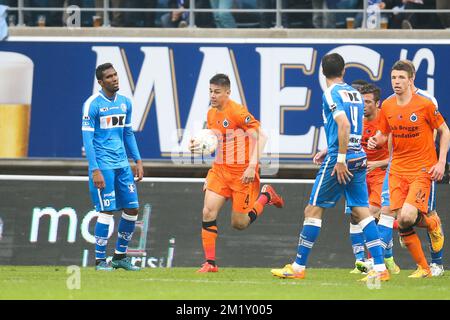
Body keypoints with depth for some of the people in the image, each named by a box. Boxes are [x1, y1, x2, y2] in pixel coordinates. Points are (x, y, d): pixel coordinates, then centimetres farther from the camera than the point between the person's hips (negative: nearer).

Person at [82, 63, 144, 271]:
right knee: (107, 211, -8)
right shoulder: (92, 104, -9)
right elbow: (87, 139, -11)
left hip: (122, 164, 7)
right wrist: (95, 170, -17)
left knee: (132, 209, 5)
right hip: (103, 165, -7)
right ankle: (100, 260, 2)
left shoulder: (125, 103, 11)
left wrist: (138, 161, 13)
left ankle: (120, 256, 18)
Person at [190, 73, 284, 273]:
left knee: (239, 223, 0)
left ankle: (266, 196, 27)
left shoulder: (237, 112, -16)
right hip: (220, 169, 6)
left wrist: (252, 166, -25)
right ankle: (210, 263, -5)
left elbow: (260, 137, -18)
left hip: (242, 172, -6)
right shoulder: (211, 114, 8)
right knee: (208, 212, -11)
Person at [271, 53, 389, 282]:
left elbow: (344, 124, -21)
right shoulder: (355, 93, 15)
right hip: (359, 157, 7)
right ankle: (379, 268, -6)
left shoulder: (332, 94, -8)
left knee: (313, 210, 1)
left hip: (340, 160, -7)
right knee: (361, 211, 4)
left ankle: (298, 267, 5)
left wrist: (340, 159, -20)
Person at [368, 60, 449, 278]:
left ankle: (432, 223, 14)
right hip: (397, 170, 5)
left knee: (407, 217, -22)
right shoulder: (387, 107, 4)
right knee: (401, 222, -3)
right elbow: (383, 133, 18)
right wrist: (375, 141, -6)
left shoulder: (425, 105, -9)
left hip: (422, 170, -5)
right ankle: (423, 268, 12)